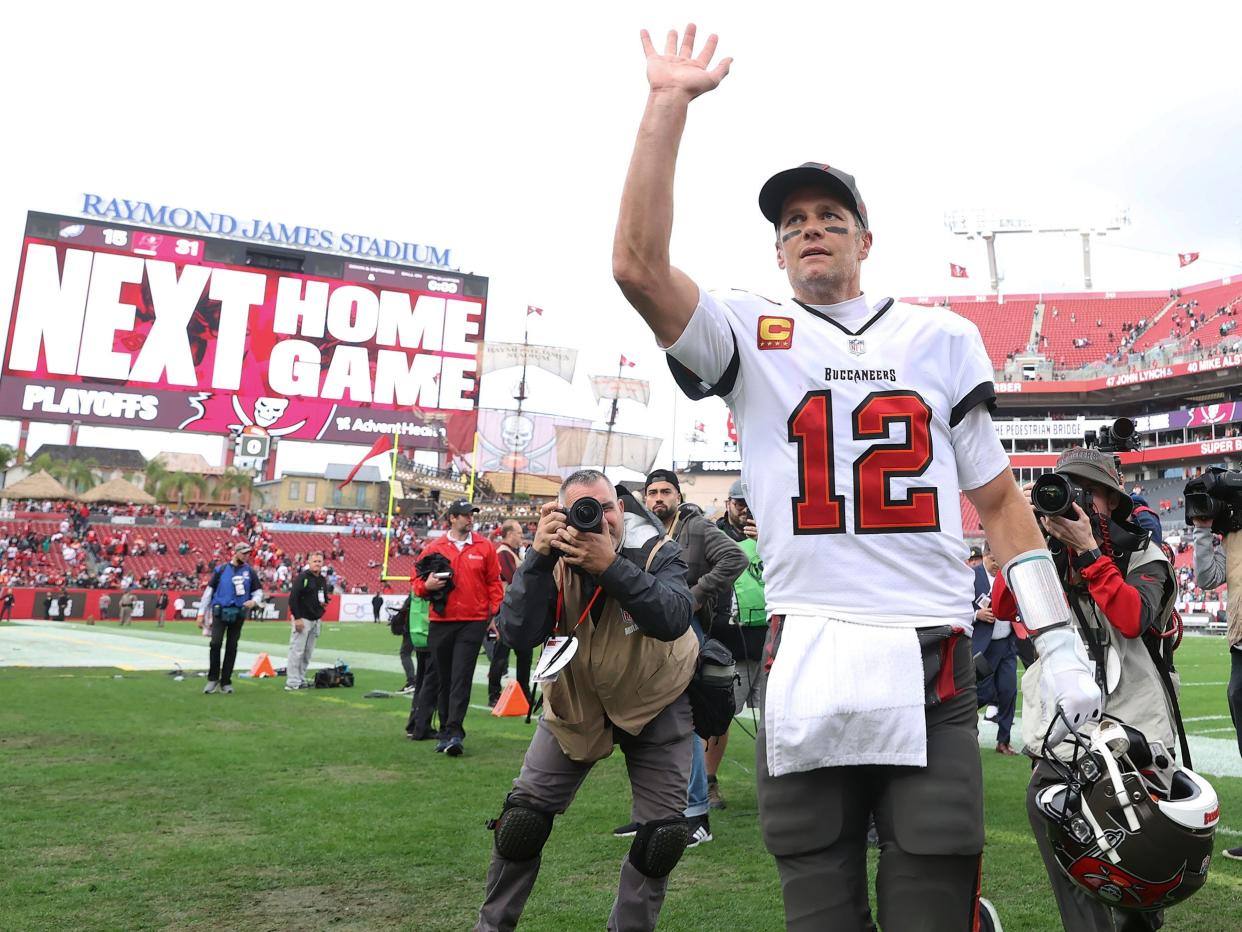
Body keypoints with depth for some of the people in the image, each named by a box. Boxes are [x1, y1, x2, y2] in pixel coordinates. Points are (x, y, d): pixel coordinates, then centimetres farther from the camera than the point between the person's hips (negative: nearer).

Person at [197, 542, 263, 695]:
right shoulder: (221, 569, 5)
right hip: (220, 612, -2)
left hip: (239, 613, 2)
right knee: (216, 643, -15)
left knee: (231, 647, 4)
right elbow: (208, 591, 6)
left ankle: (226, 682, 13)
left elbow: (258, 590, 13)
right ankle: (213, 679, 1)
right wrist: (201, 613, 3)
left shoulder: (249, 571, 10)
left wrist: (254, 601, -10)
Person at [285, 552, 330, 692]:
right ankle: (292, 682, -4)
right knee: (297, 651, -7)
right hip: (302, 619, -7)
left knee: (308, 653, 10)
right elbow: (293, 598, -14)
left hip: (315, 620, 7)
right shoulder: (302, 577, -9)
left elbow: (325, 597, 25)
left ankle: (301, 680, 17)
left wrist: (325, 602, 0)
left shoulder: (323, 580, 14)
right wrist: (297, 618, -18)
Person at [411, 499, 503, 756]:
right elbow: (417, 581, 11)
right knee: (444, 679, 9)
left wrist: (495, 613, -2)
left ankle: (455, 732, -8)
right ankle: (445, 731, 20)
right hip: (440, 622, 2)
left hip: (473, 622, -2)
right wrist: (427, 585, -11)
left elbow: (494, 582, 7)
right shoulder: (434, 548, 6)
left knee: (461, 678, -8)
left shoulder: (485, 547, 5)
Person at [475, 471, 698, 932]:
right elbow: (518, 634, -28)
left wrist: (611, 566, -46)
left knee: (662, 834, -2)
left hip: (655, 703, -1)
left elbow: (674, 620, -38)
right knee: (524, 817, 3)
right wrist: (539, 557, -37)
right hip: (575, 702, 1)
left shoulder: (657, 551, -21)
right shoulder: (555, 558, -17)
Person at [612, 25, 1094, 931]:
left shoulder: (942, 337, 12)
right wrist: (670, 102, -8)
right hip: (805, 669, 0)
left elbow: (1000, 500, 12)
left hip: (931, 668, 1)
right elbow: (638, 264, -9)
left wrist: (1061, 646, 6)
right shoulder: (750, 335, 8)